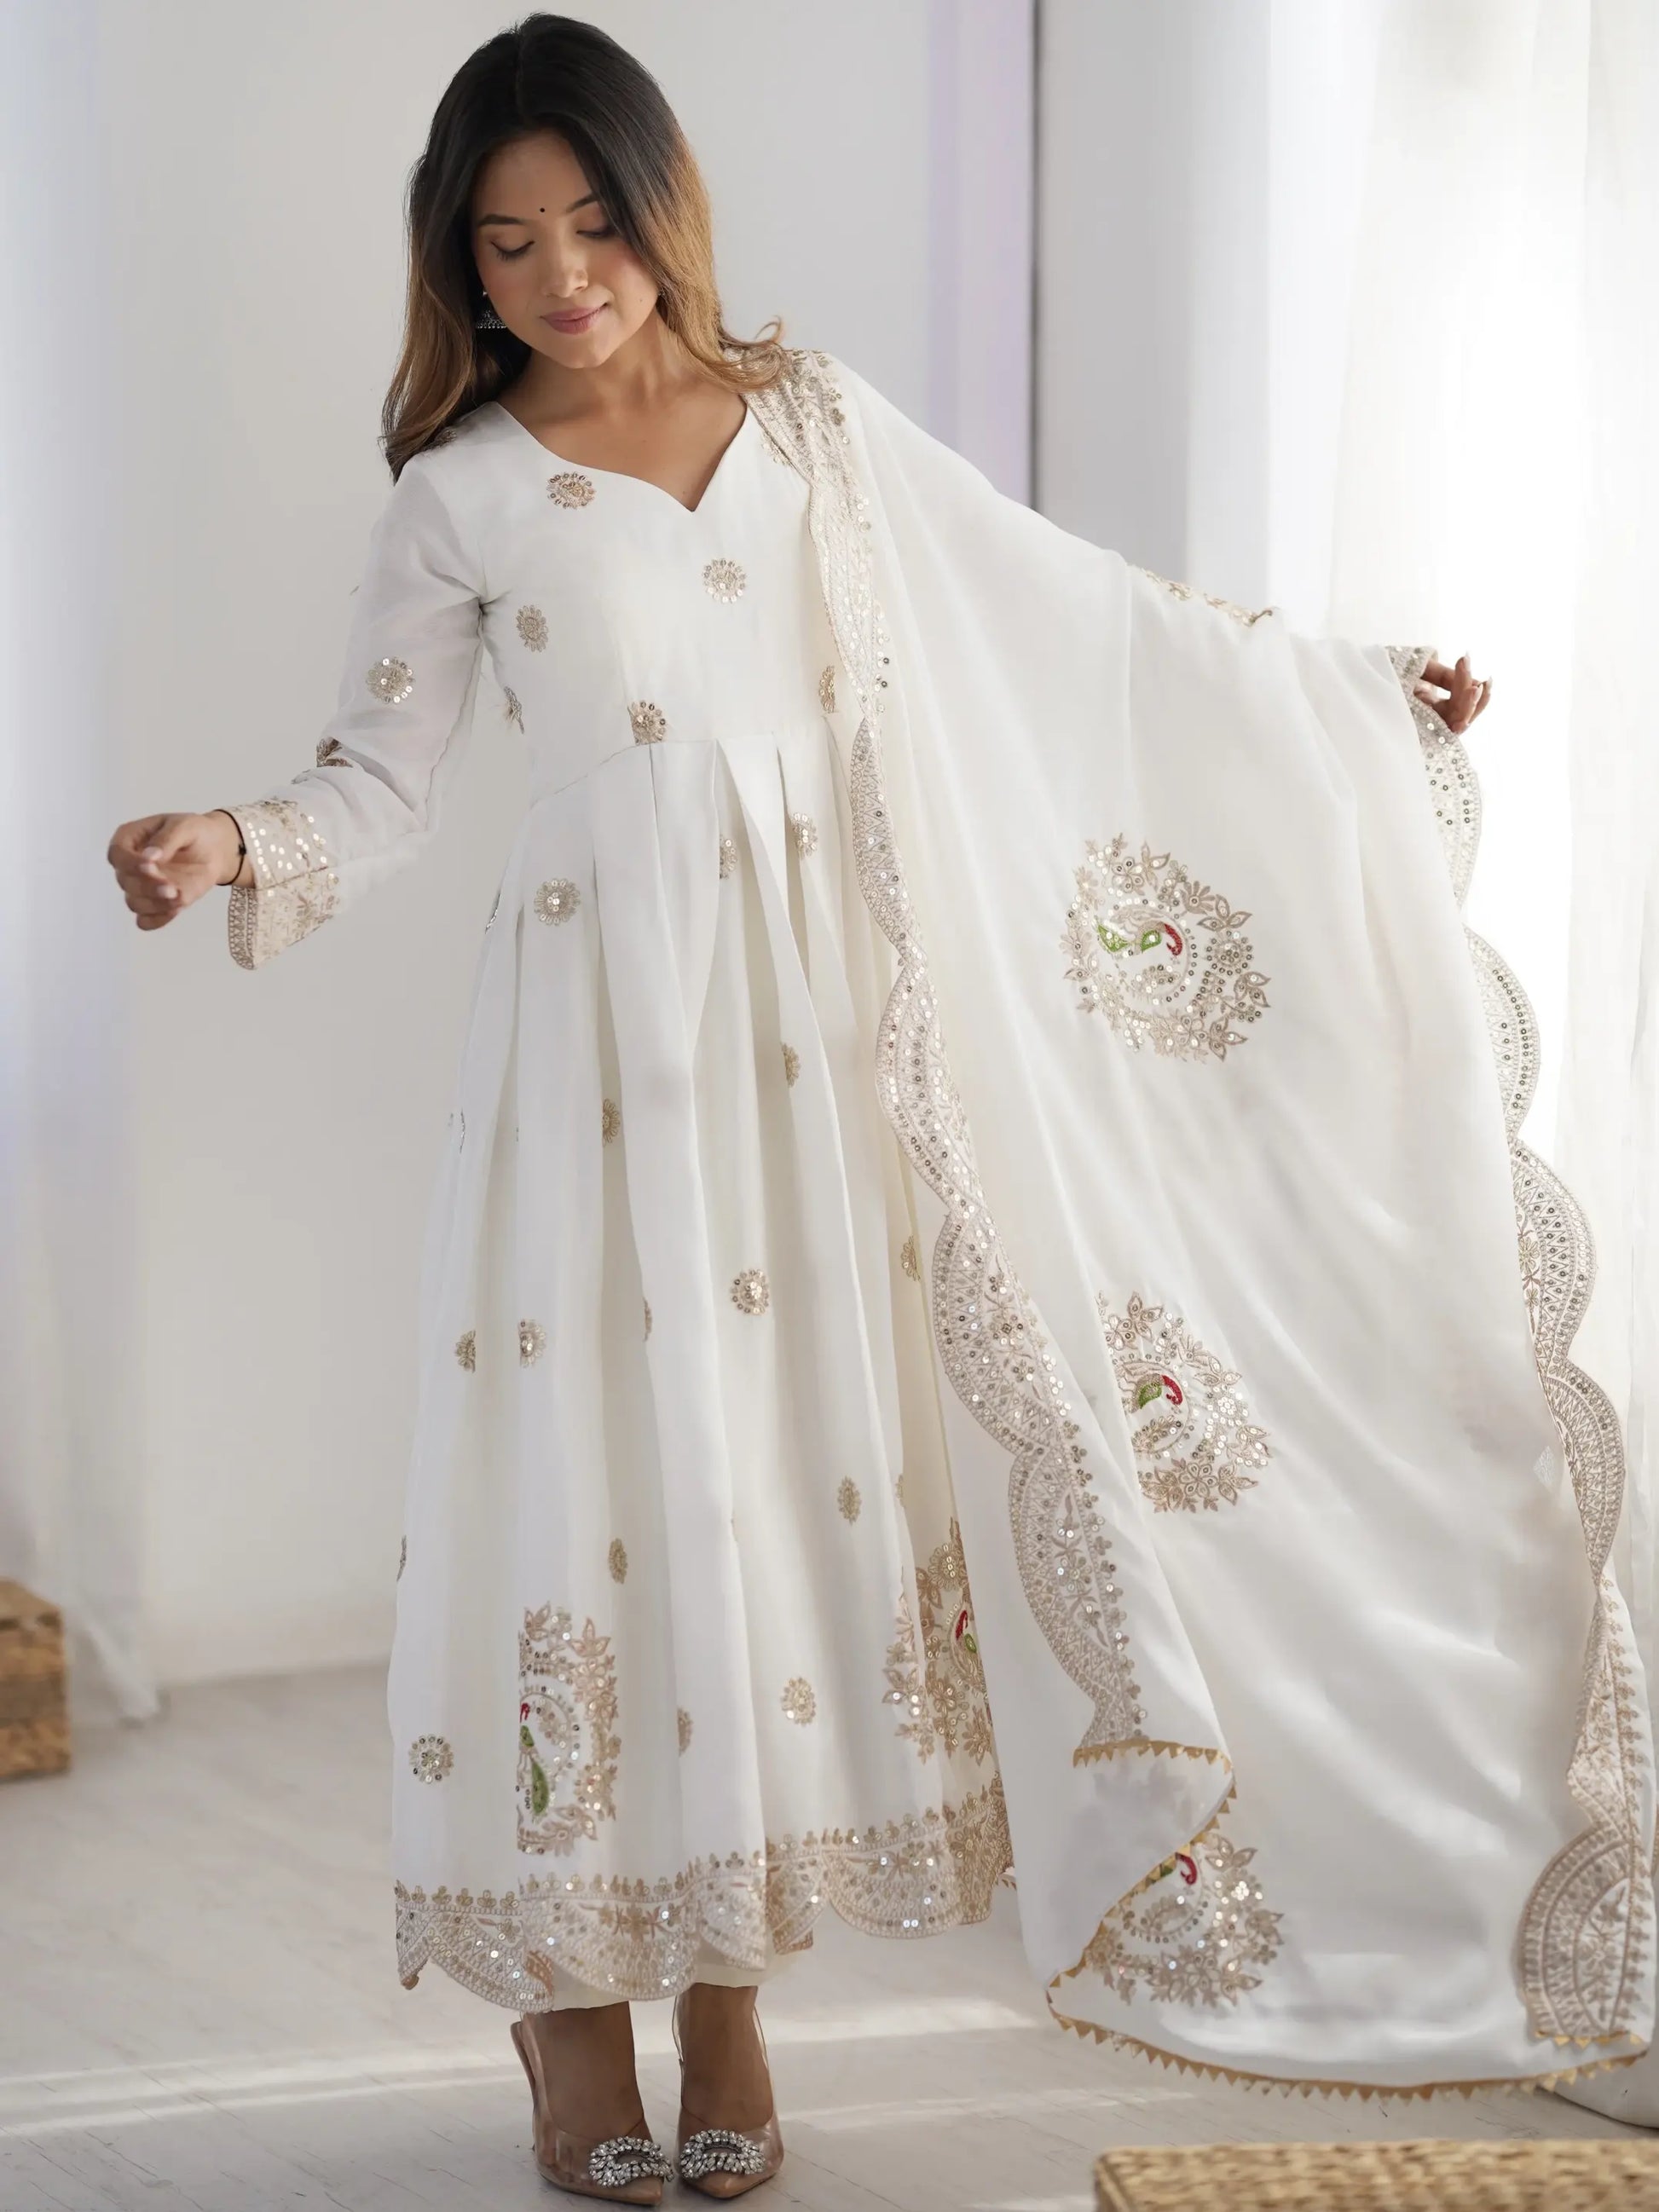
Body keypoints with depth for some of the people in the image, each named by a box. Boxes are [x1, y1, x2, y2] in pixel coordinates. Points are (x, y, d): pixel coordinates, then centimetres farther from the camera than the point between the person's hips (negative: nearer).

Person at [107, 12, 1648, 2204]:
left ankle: (727, 1979, 16)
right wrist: (235, 848, -20)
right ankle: (573, 1996, 10)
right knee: (611, 1451, -3)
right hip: (614, 1033, -2)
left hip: (823, 1029, 3)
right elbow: (381, 784, 1)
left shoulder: (809, 418, 6)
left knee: (796, 1442, 4)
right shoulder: (464, 497, 0)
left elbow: (1070, 615, 10)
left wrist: (1350, 689, 10)